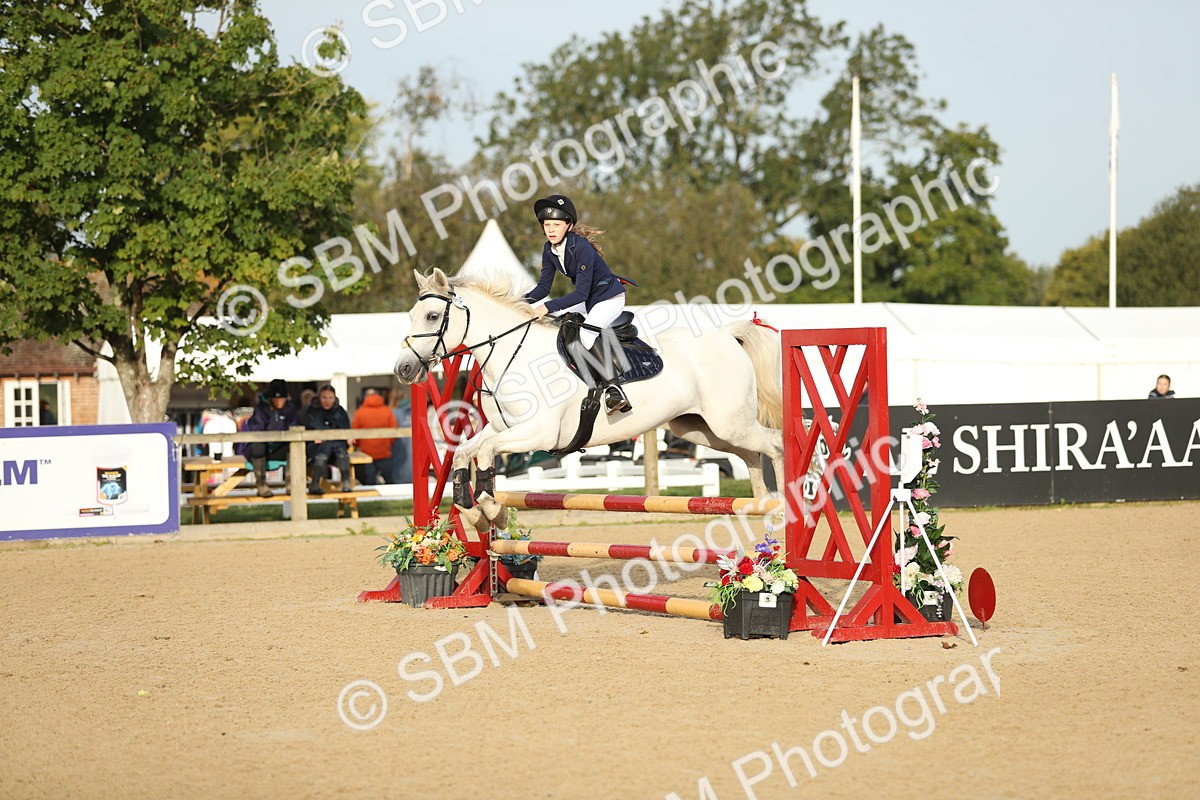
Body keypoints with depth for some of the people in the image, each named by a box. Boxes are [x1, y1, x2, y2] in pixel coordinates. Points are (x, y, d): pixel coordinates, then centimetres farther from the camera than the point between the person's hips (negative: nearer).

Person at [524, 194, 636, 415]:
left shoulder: (581, 248, -28)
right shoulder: (549, 249, -5)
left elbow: (581, 293, -30)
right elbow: (544, 286, 1)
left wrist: (548, 307, -36)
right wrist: (524, 302, -17)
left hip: (609, 297, -9)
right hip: (586, 301, 9)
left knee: (586, 333, -32)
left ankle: (613, 387, -35)